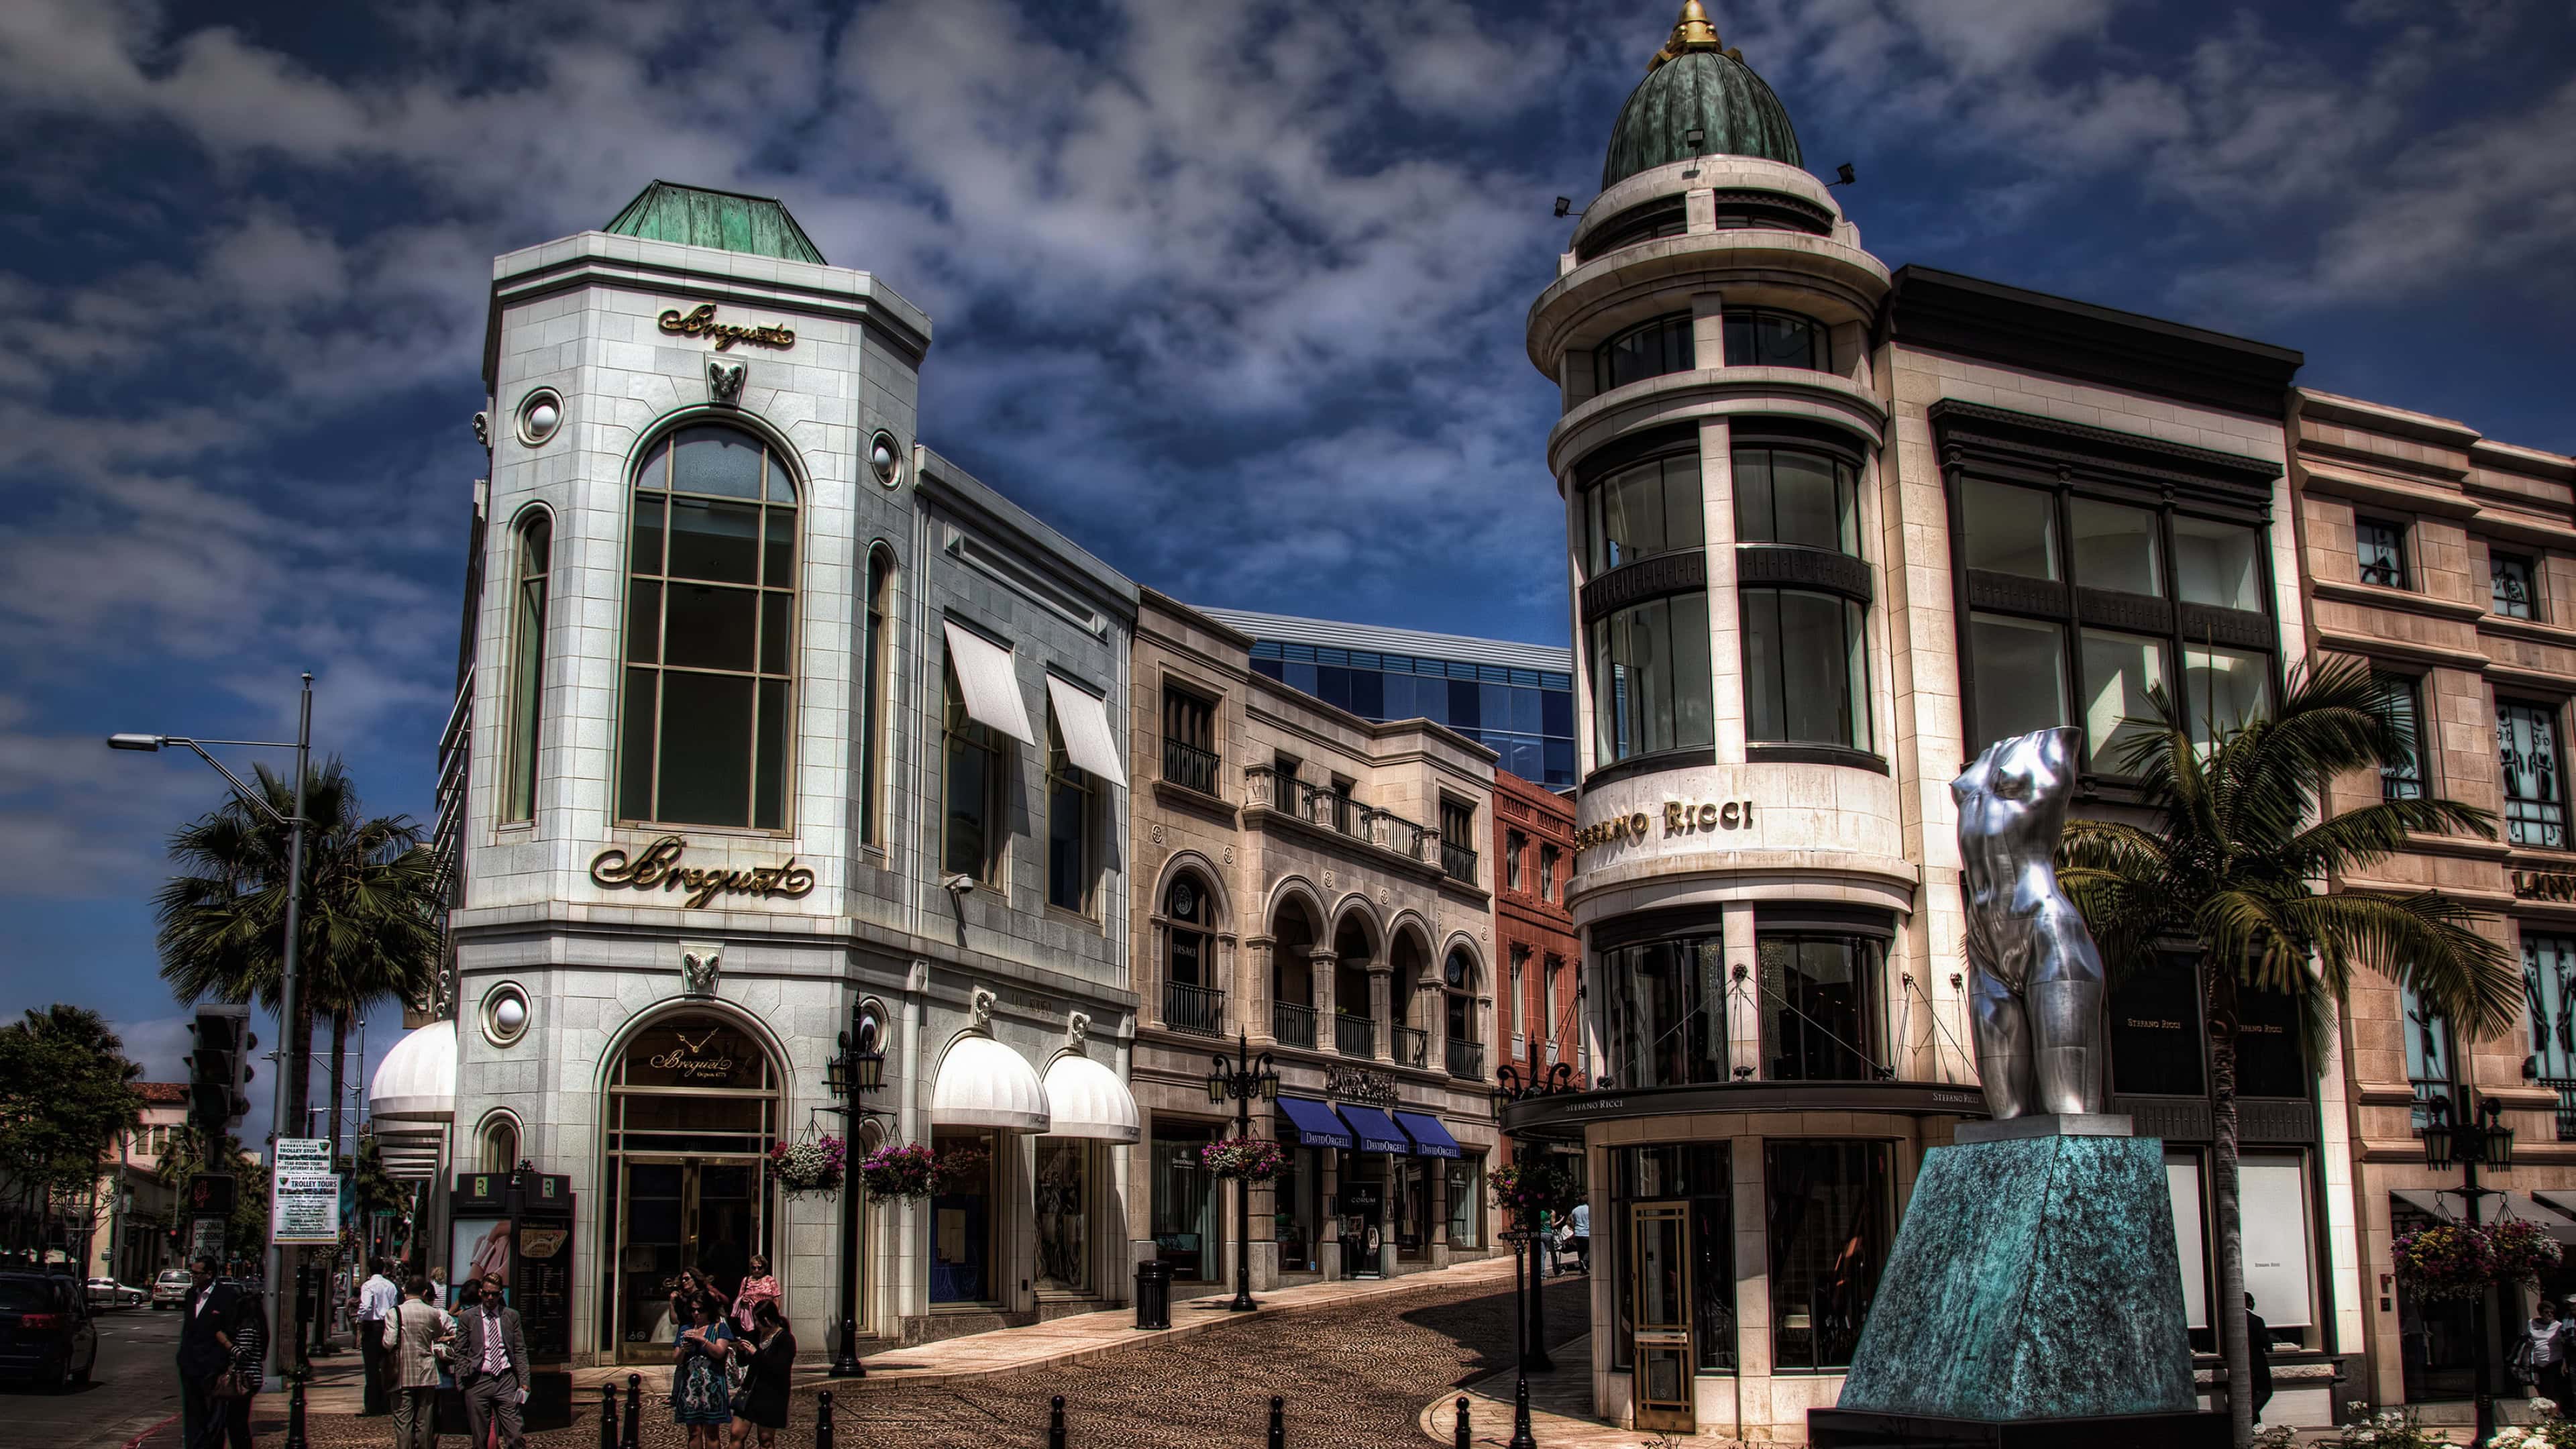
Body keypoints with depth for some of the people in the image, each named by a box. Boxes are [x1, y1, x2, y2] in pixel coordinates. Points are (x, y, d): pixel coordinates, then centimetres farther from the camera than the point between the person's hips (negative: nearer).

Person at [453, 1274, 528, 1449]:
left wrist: (524, 1380, 2)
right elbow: (460, 1353, 5)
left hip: (506, 1380, 1)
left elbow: (520, 1350, 10)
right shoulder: (467, 1318, 5)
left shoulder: (512, 1316, 10)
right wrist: (461, 1384, -2)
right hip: (478, 1381, -1)